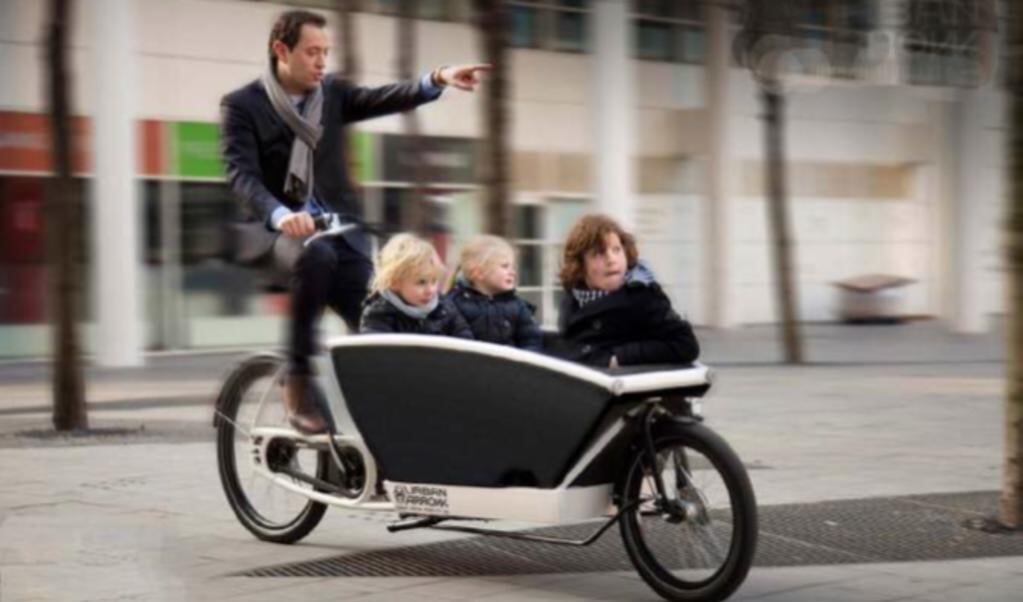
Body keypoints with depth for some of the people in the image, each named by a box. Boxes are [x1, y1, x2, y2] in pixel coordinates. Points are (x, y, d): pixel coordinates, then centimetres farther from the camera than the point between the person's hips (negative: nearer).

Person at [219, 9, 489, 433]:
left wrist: (438, 80, -25)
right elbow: (241, 174, -16)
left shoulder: (332, 92, 11)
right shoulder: (242, 105, -2)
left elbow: (384, 99, -5)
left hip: (340, 228, 4)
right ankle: (298, 383, -27)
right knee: (316, 255, -38)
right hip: (279, 232, -4)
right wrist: (280, 215, -36)